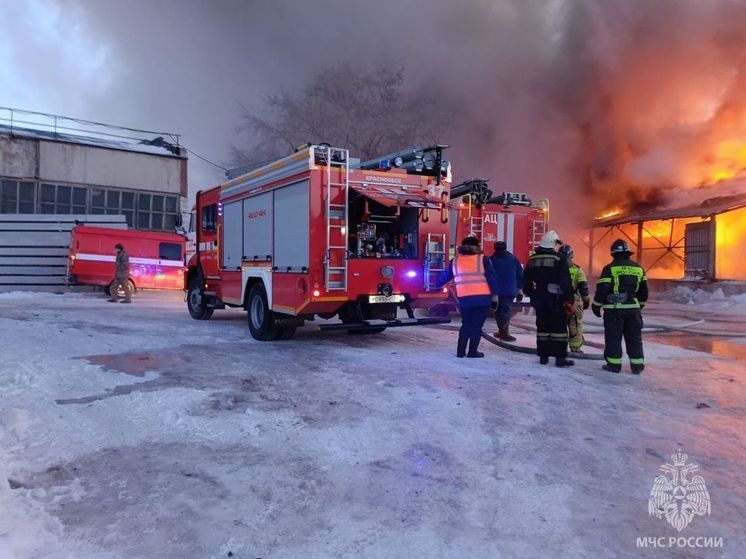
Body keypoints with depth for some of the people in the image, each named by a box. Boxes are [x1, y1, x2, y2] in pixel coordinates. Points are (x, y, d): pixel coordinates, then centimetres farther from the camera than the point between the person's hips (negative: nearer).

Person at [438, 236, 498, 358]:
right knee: (477, 325, 4)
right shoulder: (483, 259, 2)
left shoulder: (455, 261, 11)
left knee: (466, 324, 16)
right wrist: (494, 294, 3)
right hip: (482, 298, -3)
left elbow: (445, 275, 22)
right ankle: (473, 351, 4)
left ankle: (460, 351, 14)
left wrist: (437, 285, 38)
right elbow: (491, 278, -1)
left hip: (464, 298, 3)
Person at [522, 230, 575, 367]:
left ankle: (543, 356, 15)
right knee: (559, 327, -1)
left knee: (542, 325, 11)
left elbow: (526, 279, 13)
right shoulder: (559, 259, -11)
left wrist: (530, 293, 21)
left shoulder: (533, 259, 8)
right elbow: (565, 281, -15)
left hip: (539, 297, 5)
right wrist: (569, 297, -9)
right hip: (556, 298, -5)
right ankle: (560, 358, -1)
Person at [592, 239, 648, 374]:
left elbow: (602, 289, -12)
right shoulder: (638, 268, 9)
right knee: (634, 337, 12)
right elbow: (644, 291, 15)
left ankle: (614, 364, 6)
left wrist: (597, 305, -1)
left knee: (613, 337, 4)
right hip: (633, 308, 4)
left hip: (614, 309, -4)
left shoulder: (610, 268, -8)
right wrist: (640, 305, 28)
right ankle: (637, 365, 15)